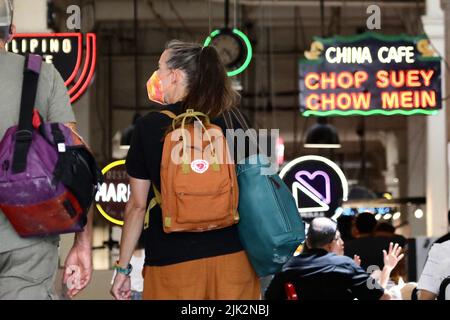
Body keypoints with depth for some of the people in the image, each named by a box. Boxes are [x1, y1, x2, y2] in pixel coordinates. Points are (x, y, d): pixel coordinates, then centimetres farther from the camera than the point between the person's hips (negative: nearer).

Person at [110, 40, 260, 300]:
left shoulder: (149, 127, -2)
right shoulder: (232, 124, 2)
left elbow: (137, 205, -1)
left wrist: (123, 268, 6)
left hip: (172, 262, -2)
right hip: (231, 257, 2)